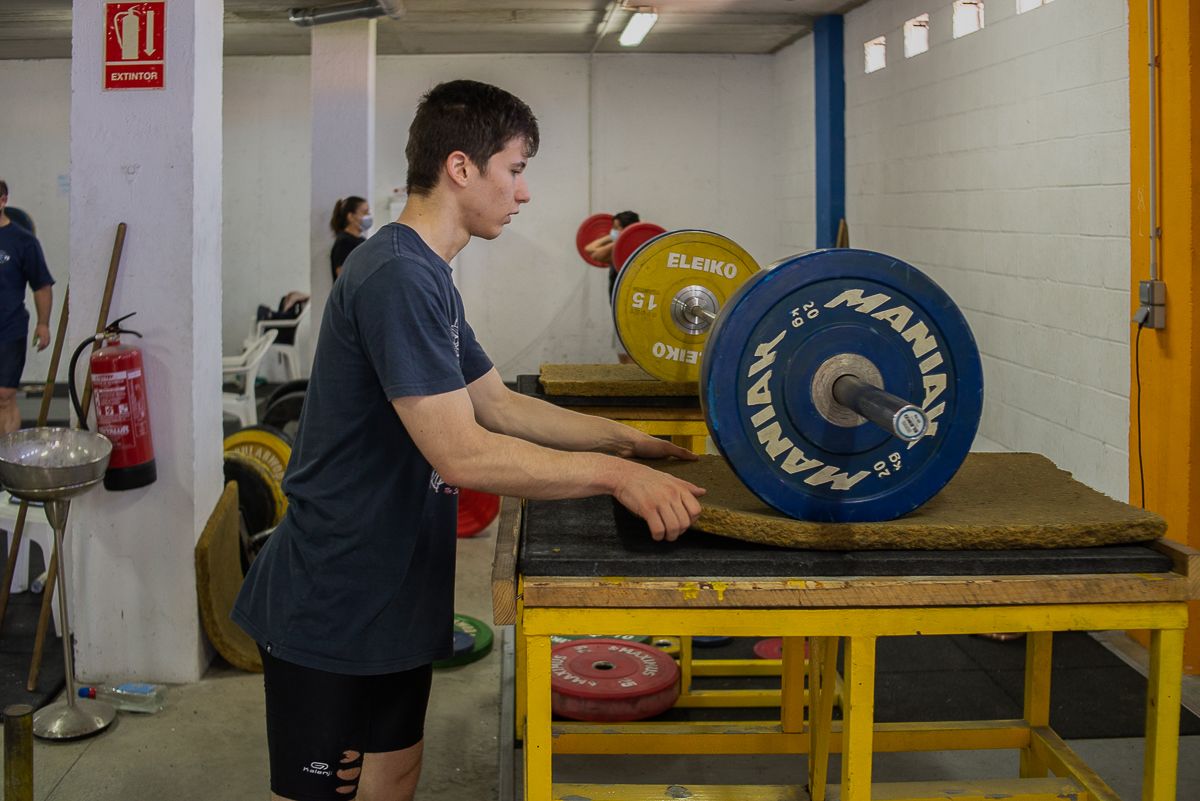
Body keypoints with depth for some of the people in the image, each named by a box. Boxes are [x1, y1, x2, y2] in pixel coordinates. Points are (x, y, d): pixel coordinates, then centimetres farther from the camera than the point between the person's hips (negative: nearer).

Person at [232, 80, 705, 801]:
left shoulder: (428, 277, 10)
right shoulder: (397, 277, -23)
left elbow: (499, 403, 15)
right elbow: (461, 453, -28)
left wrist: (628, 439, 7)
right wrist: (615, 475, -24)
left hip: (391, 597, 10)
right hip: (334, 602, -10)